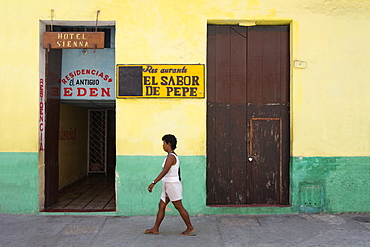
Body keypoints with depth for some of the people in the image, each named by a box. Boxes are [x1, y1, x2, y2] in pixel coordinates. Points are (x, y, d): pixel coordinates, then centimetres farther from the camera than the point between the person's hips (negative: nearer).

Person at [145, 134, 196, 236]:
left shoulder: (171, 156, -18)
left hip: (172, 184, -10)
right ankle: (155, 228, 18)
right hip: (168, 185, 10)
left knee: (179, 207, -2)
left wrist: (153, 183, -29)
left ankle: (190, 228, 8)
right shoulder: (173, 156, 13)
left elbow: (164, 171, -27)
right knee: (161, 206, 11)